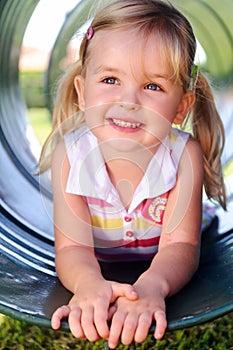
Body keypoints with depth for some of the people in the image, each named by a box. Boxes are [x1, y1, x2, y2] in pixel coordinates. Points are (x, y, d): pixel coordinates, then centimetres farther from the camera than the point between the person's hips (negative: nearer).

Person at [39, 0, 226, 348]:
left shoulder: (184, 154, -24)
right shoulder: (70, 155, -22)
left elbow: (180, 245, -29)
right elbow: (72, 247, -27)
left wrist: (152, 285, -53)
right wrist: (88, 283, -53)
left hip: (167, 280, 0)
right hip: (100, 279, 1)